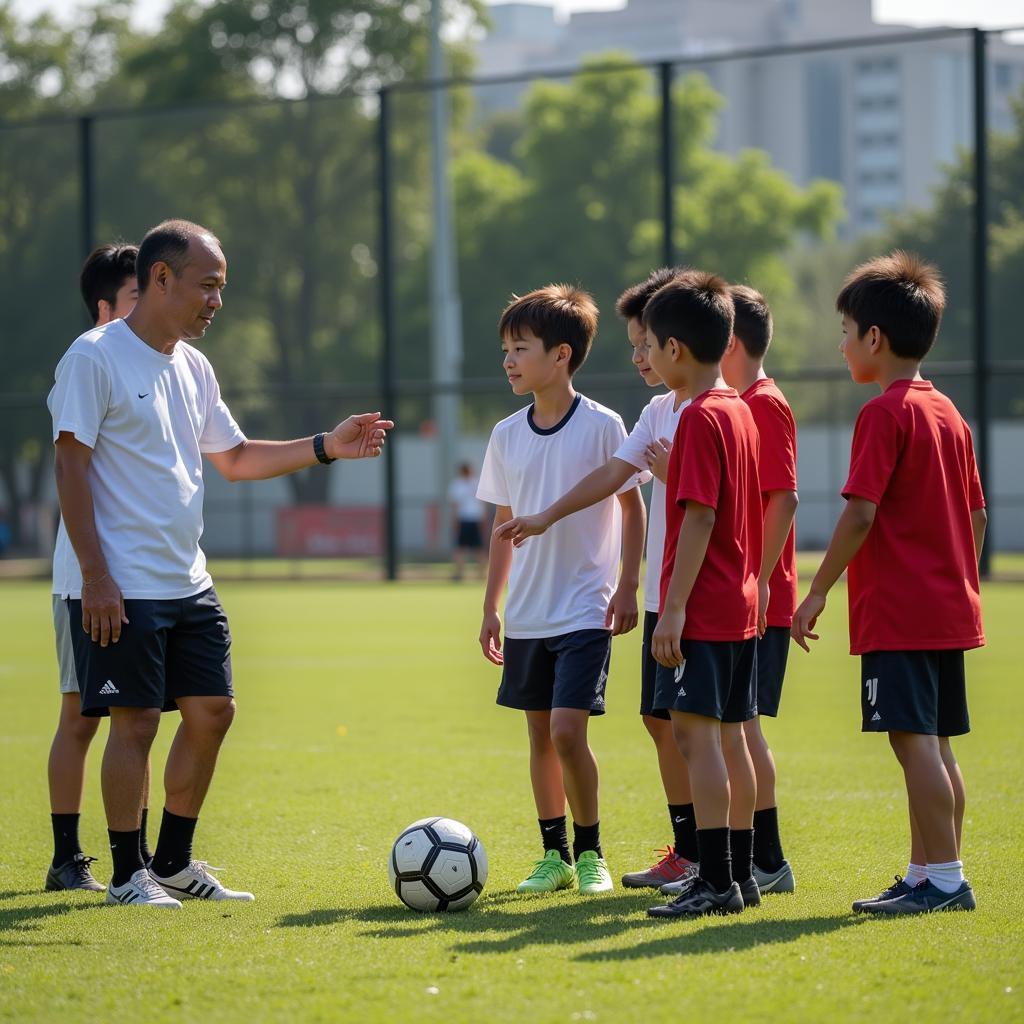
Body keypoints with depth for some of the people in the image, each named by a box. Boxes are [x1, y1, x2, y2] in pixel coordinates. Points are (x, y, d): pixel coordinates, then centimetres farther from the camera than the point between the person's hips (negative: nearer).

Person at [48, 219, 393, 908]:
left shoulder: (193, 367, 14)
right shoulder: (95, 357, -10)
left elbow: (233, 458, 23)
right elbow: (71, 467, -13)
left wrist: (326, 448, 11)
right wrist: (95, 575, -18)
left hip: (188, 584, 8)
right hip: (120, 587, -8)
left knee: (212, 711, 7)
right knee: (136, 721, -6)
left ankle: (174, 863, 19)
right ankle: (128, 875, 6)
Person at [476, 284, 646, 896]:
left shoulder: (602, 426, -8)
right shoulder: (507, 436, 6)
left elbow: (633, 506, -2)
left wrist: (627, 587, -7)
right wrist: (492, 606, 13)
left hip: (586, 610, -5)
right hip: (527, 615, 5)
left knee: (568, 730, -14)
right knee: (540, 735, 8)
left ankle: (590, 852, 2)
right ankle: (555, 855, 18)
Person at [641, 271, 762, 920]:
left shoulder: (700, 417, -14)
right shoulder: (741, 411, 13)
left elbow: (699, 517, -19)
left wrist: (674, 609, -20)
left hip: (702, 608, -10)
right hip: (742, 604, 10)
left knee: (696, 732, -10)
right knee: (730, 736, 13)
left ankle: (716, 881, -13)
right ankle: (740, 875, 17)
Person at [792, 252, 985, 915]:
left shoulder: (885, 414, -12)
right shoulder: (948, 413, 14)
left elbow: (860, 514, -17)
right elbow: (975, 515, 16)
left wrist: (819, 592, -10)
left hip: (898, 612, -9)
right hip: (949, 610, 9)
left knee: (914, 740, -8)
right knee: (934, 745, 11)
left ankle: (945, 877, -9)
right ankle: (926, 874, 16)